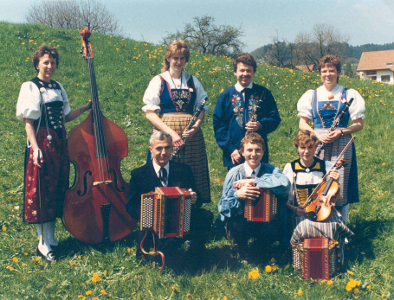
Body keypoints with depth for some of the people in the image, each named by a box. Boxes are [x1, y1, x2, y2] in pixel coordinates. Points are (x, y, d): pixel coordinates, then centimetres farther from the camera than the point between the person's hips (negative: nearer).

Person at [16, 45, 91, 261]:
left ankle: (51, 237, 23)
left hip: (59, 143, 7)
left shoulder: (58, 88, 13)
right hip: (42, 143, -7)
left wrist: (85, 108, 11)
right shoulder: (30, 87, -6)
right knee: (41, 189, -2)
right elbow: (28, 121, -11)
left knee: (57, 187, 11)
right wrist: (35, 147, -21)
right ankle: (43, 243, 6)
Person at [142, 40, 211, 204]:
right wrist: (170, 132, -14)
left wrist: (196, 126, -6)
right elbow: (150, 113, -3)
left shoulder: (193, 81, 13)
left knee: (192, 177, -1)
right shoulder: (159, 81, 3)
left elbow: (201, 108, 15)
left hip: (191, 135, 3)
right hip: (165, 132, -3)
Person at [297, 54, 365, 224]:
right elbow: (302, 124, 9)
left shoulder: (348, 95, 7)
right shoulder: (311, 95, 11)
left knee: (341, 187, -3)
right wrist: (317, 134, -10)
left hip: (341, 145, -1)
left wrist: (340, 132, -12)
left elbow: (359, 124, 5)